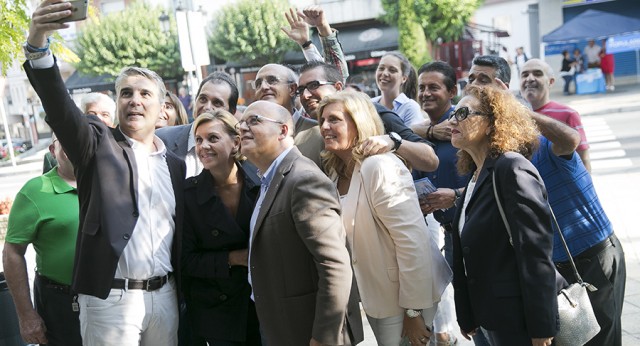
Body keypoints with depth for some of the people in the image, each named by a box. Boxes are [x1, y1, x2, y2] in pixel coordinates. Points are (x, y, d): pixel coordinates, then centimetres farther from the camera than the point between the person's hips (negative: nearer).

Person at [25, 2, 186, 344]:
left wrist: (185, 294, 9)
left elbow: (181, 234, 13)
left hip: (165, 295, 4)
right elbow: (59, 106, -18)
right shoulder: (99, 143, 0)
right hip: (110, 298, -4)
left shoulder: (175, 165, 11)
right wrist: (37, 44, -34)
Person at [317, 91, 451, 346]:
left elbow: (413, 242, -24)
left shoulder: (381, 167, -21)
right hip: (373, 297, 8)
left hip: (405, 297, -7)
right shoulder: (336, 172, 4)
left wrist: (413, 311, -21)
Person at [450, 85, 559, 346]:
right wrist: (467, 316, 16)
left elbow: (536, 254, -21)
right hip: (493, 317, 8)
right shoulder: (477, 176, 9)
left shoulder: (512, 168, -17)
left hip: (522, 323, -8)